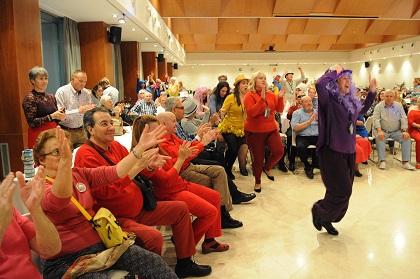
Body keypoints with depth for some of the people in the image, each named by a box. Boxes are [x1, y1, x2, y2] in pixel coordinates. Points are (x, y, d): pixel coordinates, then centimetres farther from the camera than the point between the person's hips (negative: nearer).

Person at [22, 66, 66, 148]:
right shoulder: (29, 99, -8)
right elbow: (31, 122, -14)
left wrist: (60, 116, -4)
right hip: (38, 135, -6)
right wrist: (51, 116, -20)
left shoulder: (51, 97, 10)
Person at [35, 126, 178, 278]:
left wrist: (141, 147, -12)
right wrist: (65, 160, -50)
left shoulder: (79, 174, 9)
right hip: (66, 260, -5)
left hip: (99, 244, 5)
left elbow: (113, 173, -2)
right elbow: (59, 200, -32)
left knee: (154, 261, -12)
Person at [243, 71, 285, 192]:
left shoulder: (271, 94, 5)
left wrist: (280, 98, -12)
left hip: (271, 129, 4)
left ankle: (267, 168, 23)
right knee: (258, 158, 2)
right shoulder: (249, 96, -9)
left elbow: (279, 110, 4)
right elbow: (251, 112, -24)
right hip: (254, 131, -4)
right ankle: (257, 182, 24)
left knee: (279, 151, -9)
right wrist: (262, 99, -29)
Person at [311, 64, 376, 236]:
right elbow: (319, 84, -32)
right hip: (332, 152, -8)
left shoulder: (351, 102, 11)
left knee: (344, 192, 13)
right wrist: (334, 71, -16)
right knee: (342, 191, -8)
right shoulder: (329, 100, -11)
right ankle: (319, 210, 17)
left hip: (349, 152, 8)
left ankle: (327, 219, 31)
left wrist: (372, 91, 25)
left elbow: (363, 110, 33)